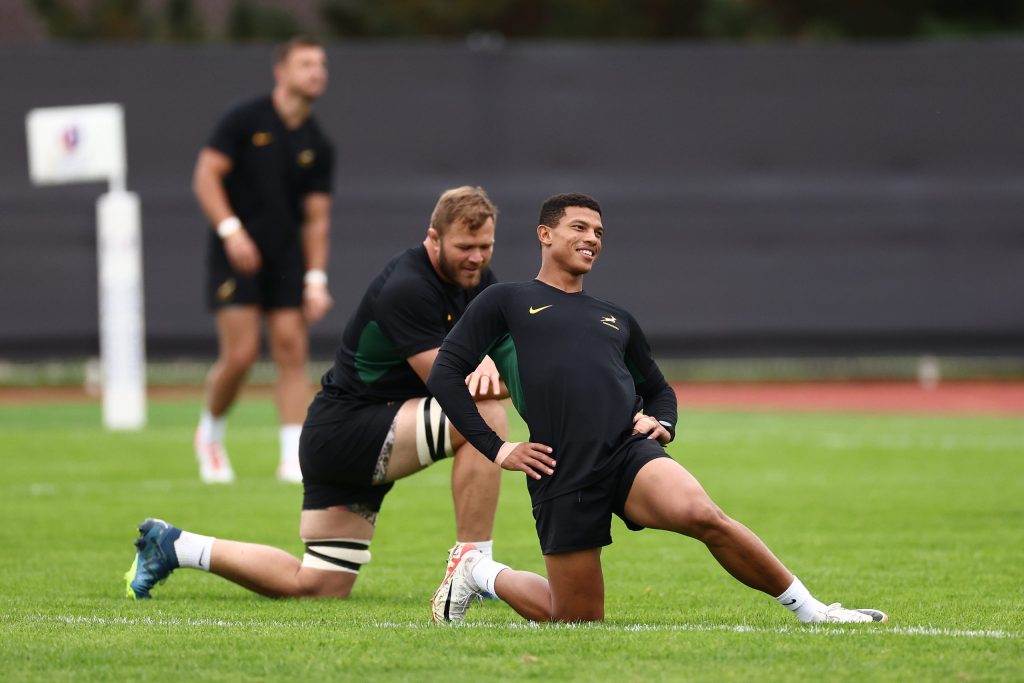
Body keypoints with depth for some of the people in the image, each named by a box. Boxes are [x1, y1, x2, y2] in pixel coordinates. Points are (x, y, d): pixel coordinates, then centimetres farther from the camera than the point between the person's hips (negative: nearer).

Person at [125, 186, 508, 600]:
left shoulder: (475, 277, 5)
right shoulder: (407, 287, -22)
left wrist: (489, 364, -23)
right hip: (346, 430, -9)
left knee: (313, 586, 11)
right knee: (486, 417, -27)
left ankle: (174, 546, 25)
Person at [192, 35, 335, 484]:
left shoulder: (317, 147, 8)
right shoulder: (245, 120, -5)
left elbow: (316, 217, 9)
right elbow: (205, 176, -9)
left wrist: (316, 279, 0)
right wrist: (231, 230, -21)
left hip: (286, 257, 5)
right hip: (237, 254, -5)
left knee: (292, 351, -5)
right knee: (240, 354, -11)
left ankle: (293, 459, -5)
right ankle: (210, 434, 15)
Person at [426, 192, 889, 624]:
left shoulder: (616, 320, 26)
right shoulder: (505, 302, 12)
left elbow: (659, 388, 37)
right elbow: (444, 373, 6)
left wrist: (661, 422, 13)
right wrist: (495, 448, -2)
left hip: (629, 450, 3)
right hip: (561, 476, -3)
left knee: (700, 514, -29)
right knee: (576, 618, 0)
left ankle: (811, 610, -18)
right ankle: (476, 571, 28)